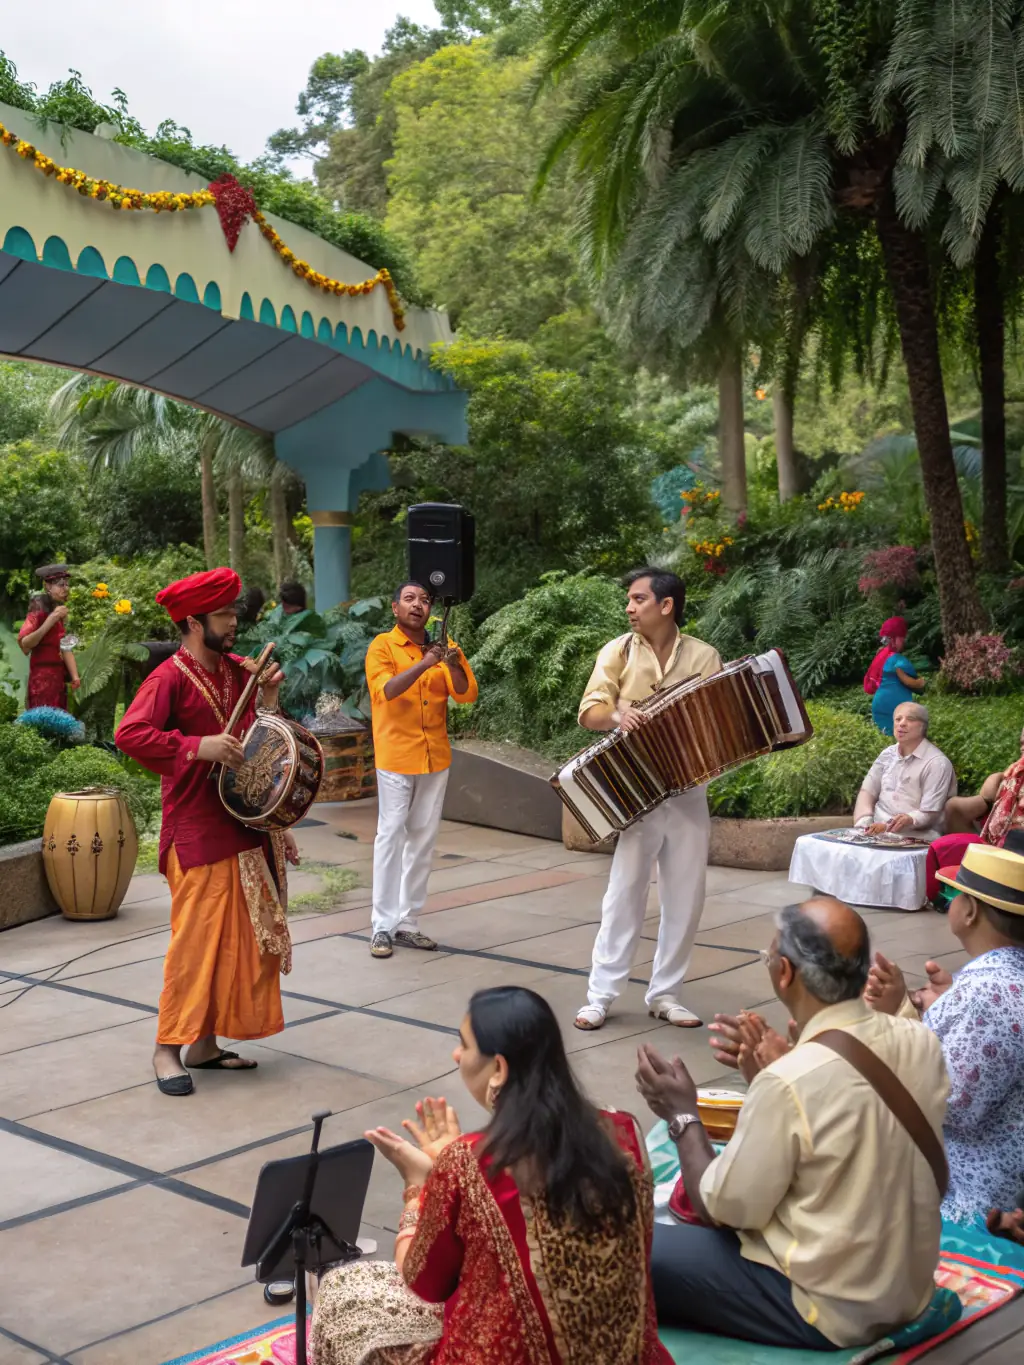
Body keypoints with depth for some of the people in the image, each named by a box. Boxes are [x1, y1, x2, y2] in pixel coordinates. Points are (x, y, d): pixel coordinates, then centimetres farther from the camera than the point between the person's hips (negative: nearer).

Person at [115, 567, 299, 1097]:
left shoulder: (238, 670, 11)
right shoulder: (171, 677, -12)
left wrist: (267, 695, 0)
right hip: (199, 830, -8)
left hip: (247, 824, 8)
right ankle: (168, 1048, 4)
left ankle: (206, 1043, 21)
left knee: (236, 936, 11)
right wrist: (198, 747, -27)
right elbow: (129, 734, -23)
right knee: (197, 937, -7)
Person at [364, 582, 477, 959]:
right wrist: (423, 663, -32)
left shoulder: (443, 646, 8)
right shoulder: (382, 646, -4)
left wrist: (454, 666, -19)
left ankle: (408, 922, 14)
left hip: (435, 757, 5)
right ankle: (383, 925, -1)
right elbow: (386, 689, -20)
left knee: (423, 840, 7)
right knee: (391, 836, -4)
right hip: (396, 756, -5)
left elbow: (467, 694, 0)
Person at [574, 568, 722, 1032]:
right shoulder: (618, 651, 1)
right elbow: (589, 710, -6)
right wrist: (616, 717, -27)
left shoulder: (703, 656, 4)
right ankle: (601, 994, 4)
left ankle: (664, 994, 16)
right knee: (625, 892, -3)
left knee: (685, 897, 5)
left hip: (688, 790, 2)